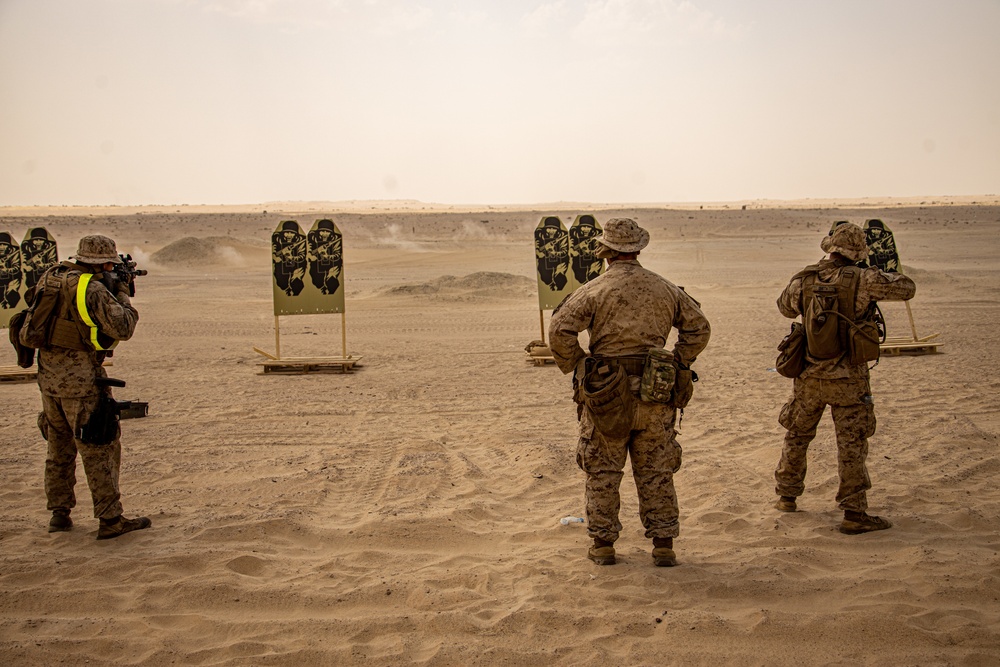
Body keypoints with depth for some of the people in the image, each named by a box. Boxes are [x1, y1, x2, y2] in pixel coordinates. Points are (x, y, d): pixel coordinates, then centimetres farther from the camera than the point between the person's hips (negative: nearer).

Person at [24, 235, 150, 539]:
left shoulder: (49, 278, 7)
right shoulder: (93, 289, -17)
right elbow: (123, 328, -17)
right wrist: (121, 294, -3)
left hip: (48, 374, 8)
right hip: (80, 379, -8)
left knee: (60, 446, 18)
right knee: (100, 448, -2)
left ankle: (59, 513, 24)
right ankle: (110, 519, 0)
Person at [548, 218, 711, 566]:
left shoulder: (594, 290, -6)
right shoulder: (664, 288, 6)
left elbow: (560, 330, -15)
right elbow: (699, 328, 13)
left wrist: (575, 367, -1)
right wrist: (678, 364, 17)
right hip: (654, 395, 3)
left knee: (603, 473, 9)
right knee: (656, 472, 11)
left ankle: (603, 544, 14)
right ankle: (663, 545, 14)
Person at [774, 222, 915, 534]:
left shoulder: (803, 280, -2)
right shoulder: (860, 280, -14)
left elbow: (785, 307, 17)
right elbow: (906, 288, -7)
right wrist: (878, 274, 11)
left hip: (808, 377, 4)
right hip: (848, 379, -4)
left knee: (797, 435, 20)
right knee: (852, 445, 2)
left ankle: (786, 496, 32)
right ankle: (854, 514, 2)